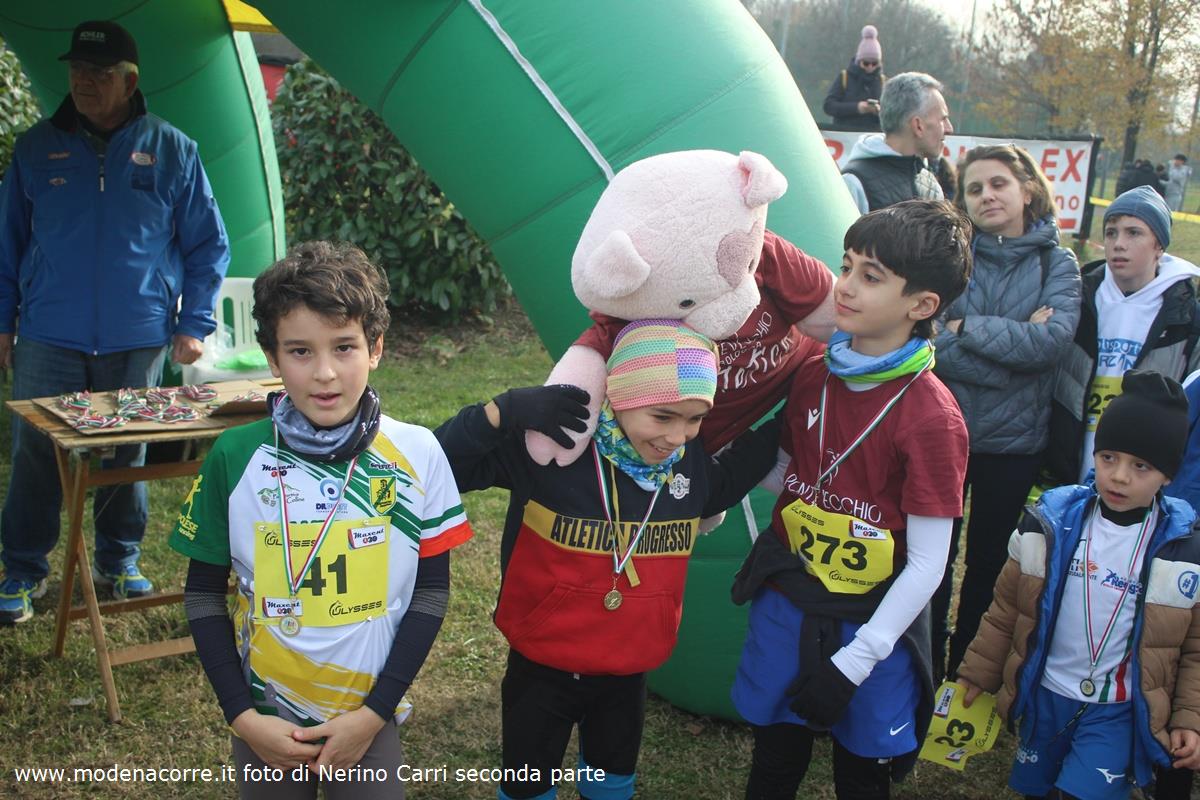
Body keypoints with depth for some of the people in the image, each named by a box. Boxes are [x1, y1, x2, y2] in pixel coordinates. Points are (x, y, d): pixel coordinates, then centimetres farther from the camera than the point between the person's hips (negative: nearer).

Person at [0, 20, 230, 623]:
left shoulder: (170, 150, 1)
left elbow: (208, 244, 4)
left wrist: (194, 324, -2)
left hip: (137, 340, 0)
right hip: (49, 339, 1)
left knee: (126, 458, 10)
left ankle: (119, 563, 27)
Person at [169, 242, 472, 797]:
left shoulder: (417, 454, -11)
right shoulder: (235, 458, -10)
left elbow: (431, 591, -5)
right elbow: (203, 593, -1)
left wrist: (374, 714, -9)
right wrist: (243, 717, -8)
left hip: (370, 722, 0)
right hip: (267, 722, 1)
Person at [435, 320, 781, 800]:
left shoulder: (692, 463, -9)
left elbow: (724, 485, 14)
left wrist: (781, 416, 1)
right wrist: (503, 413, -38)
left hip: (629, 671, 4)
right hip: (543, 669, -4)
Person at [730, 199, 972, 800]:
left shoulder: (931, 416, -20)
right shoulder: (813, 376, -2)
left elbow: (927, 564, -17)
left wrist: (855, 661, -17)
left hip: (872, 622, -4)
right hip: (785, 603, 5)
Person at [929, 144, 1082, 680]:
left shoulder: (1057, 264, -1)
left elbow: (1055, 339, -18)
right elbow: (929, 340, -16)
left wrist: (967, 328, -17)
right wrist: (1017, 342, -19)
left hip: (1014, 441, 1)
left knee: (989, 562, 15)